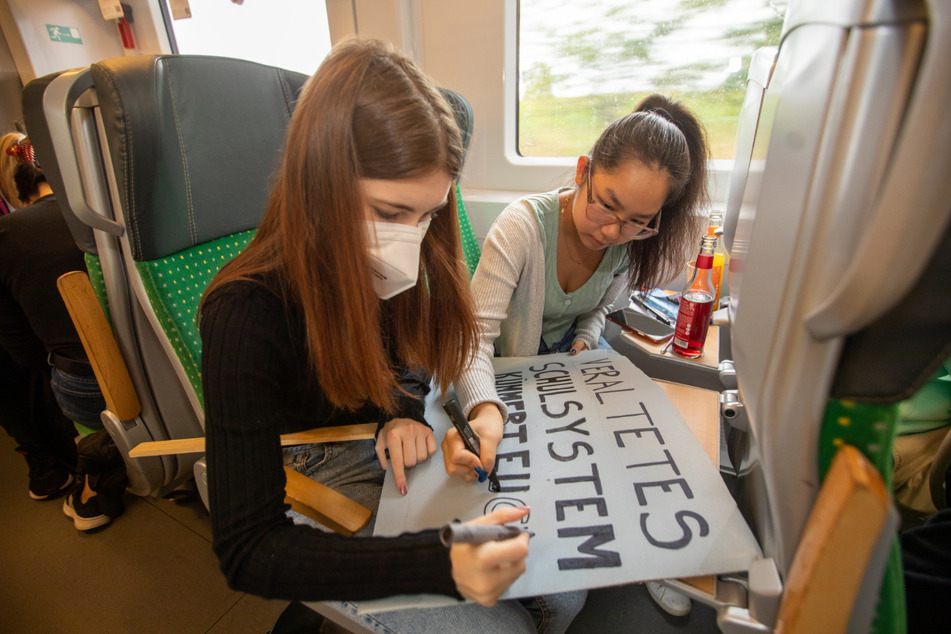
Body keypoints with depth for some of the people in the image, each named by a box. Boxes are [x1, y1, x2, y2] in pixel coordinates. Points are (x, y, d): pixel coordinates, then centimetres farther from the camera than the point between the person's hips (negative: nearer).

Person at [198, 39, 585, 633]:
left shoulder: (389, 266, -11)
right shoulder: (245, 317, -29)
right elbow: (248, 551, -26)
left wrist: (405, 413, -16)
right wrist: (439, 563, -38)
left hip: (394, 444, 5)